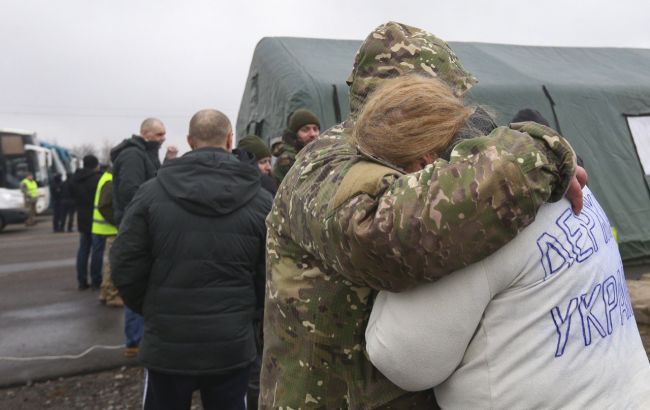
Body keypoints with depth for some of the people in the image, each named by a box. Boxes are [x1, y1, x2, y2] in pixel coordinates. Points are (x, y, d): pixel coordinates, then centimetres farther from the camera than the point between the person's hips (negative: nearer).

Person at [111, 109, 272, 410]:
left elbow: (125, 268, -6)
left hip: (167, 343, 0)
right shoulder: (260, 201, -7)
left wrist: (150, 310, 12)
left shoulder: (152, 193, -8)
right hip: (232, 346, 1)